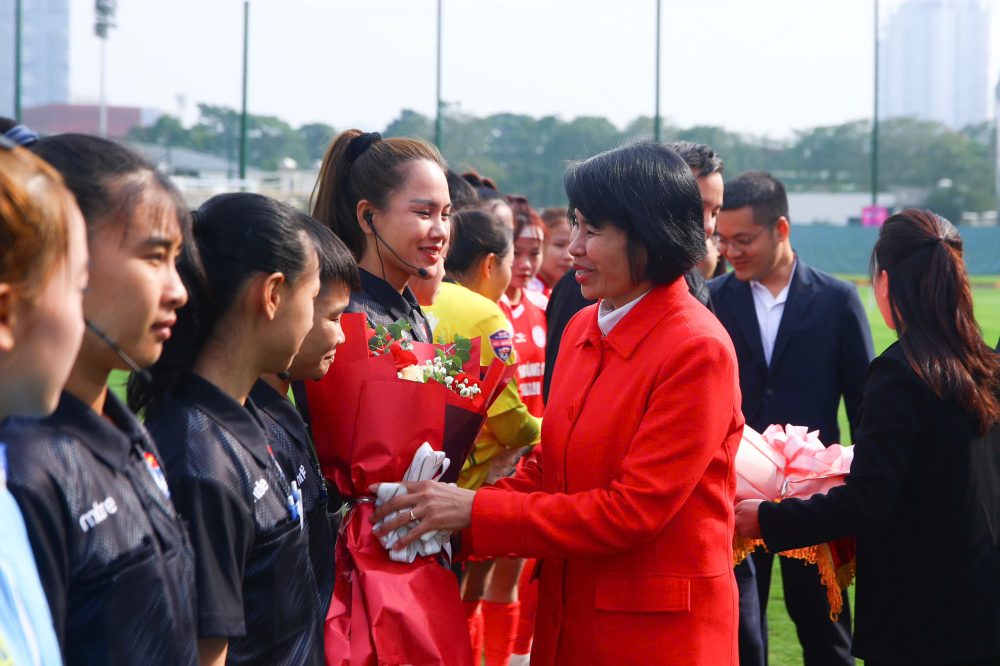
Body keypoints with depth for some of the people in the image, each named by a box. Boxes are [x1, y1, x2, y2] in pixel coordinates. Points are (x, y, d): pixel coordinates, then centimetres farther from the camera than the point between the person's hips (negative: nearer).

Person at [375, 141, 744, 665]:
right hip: (567, 620, 7)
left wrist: (477, 511, -20)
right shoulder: (582, 328, 8)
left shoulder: (698, 351, -17)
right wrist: (451, 511, -6)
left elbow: (632, 509, -20)